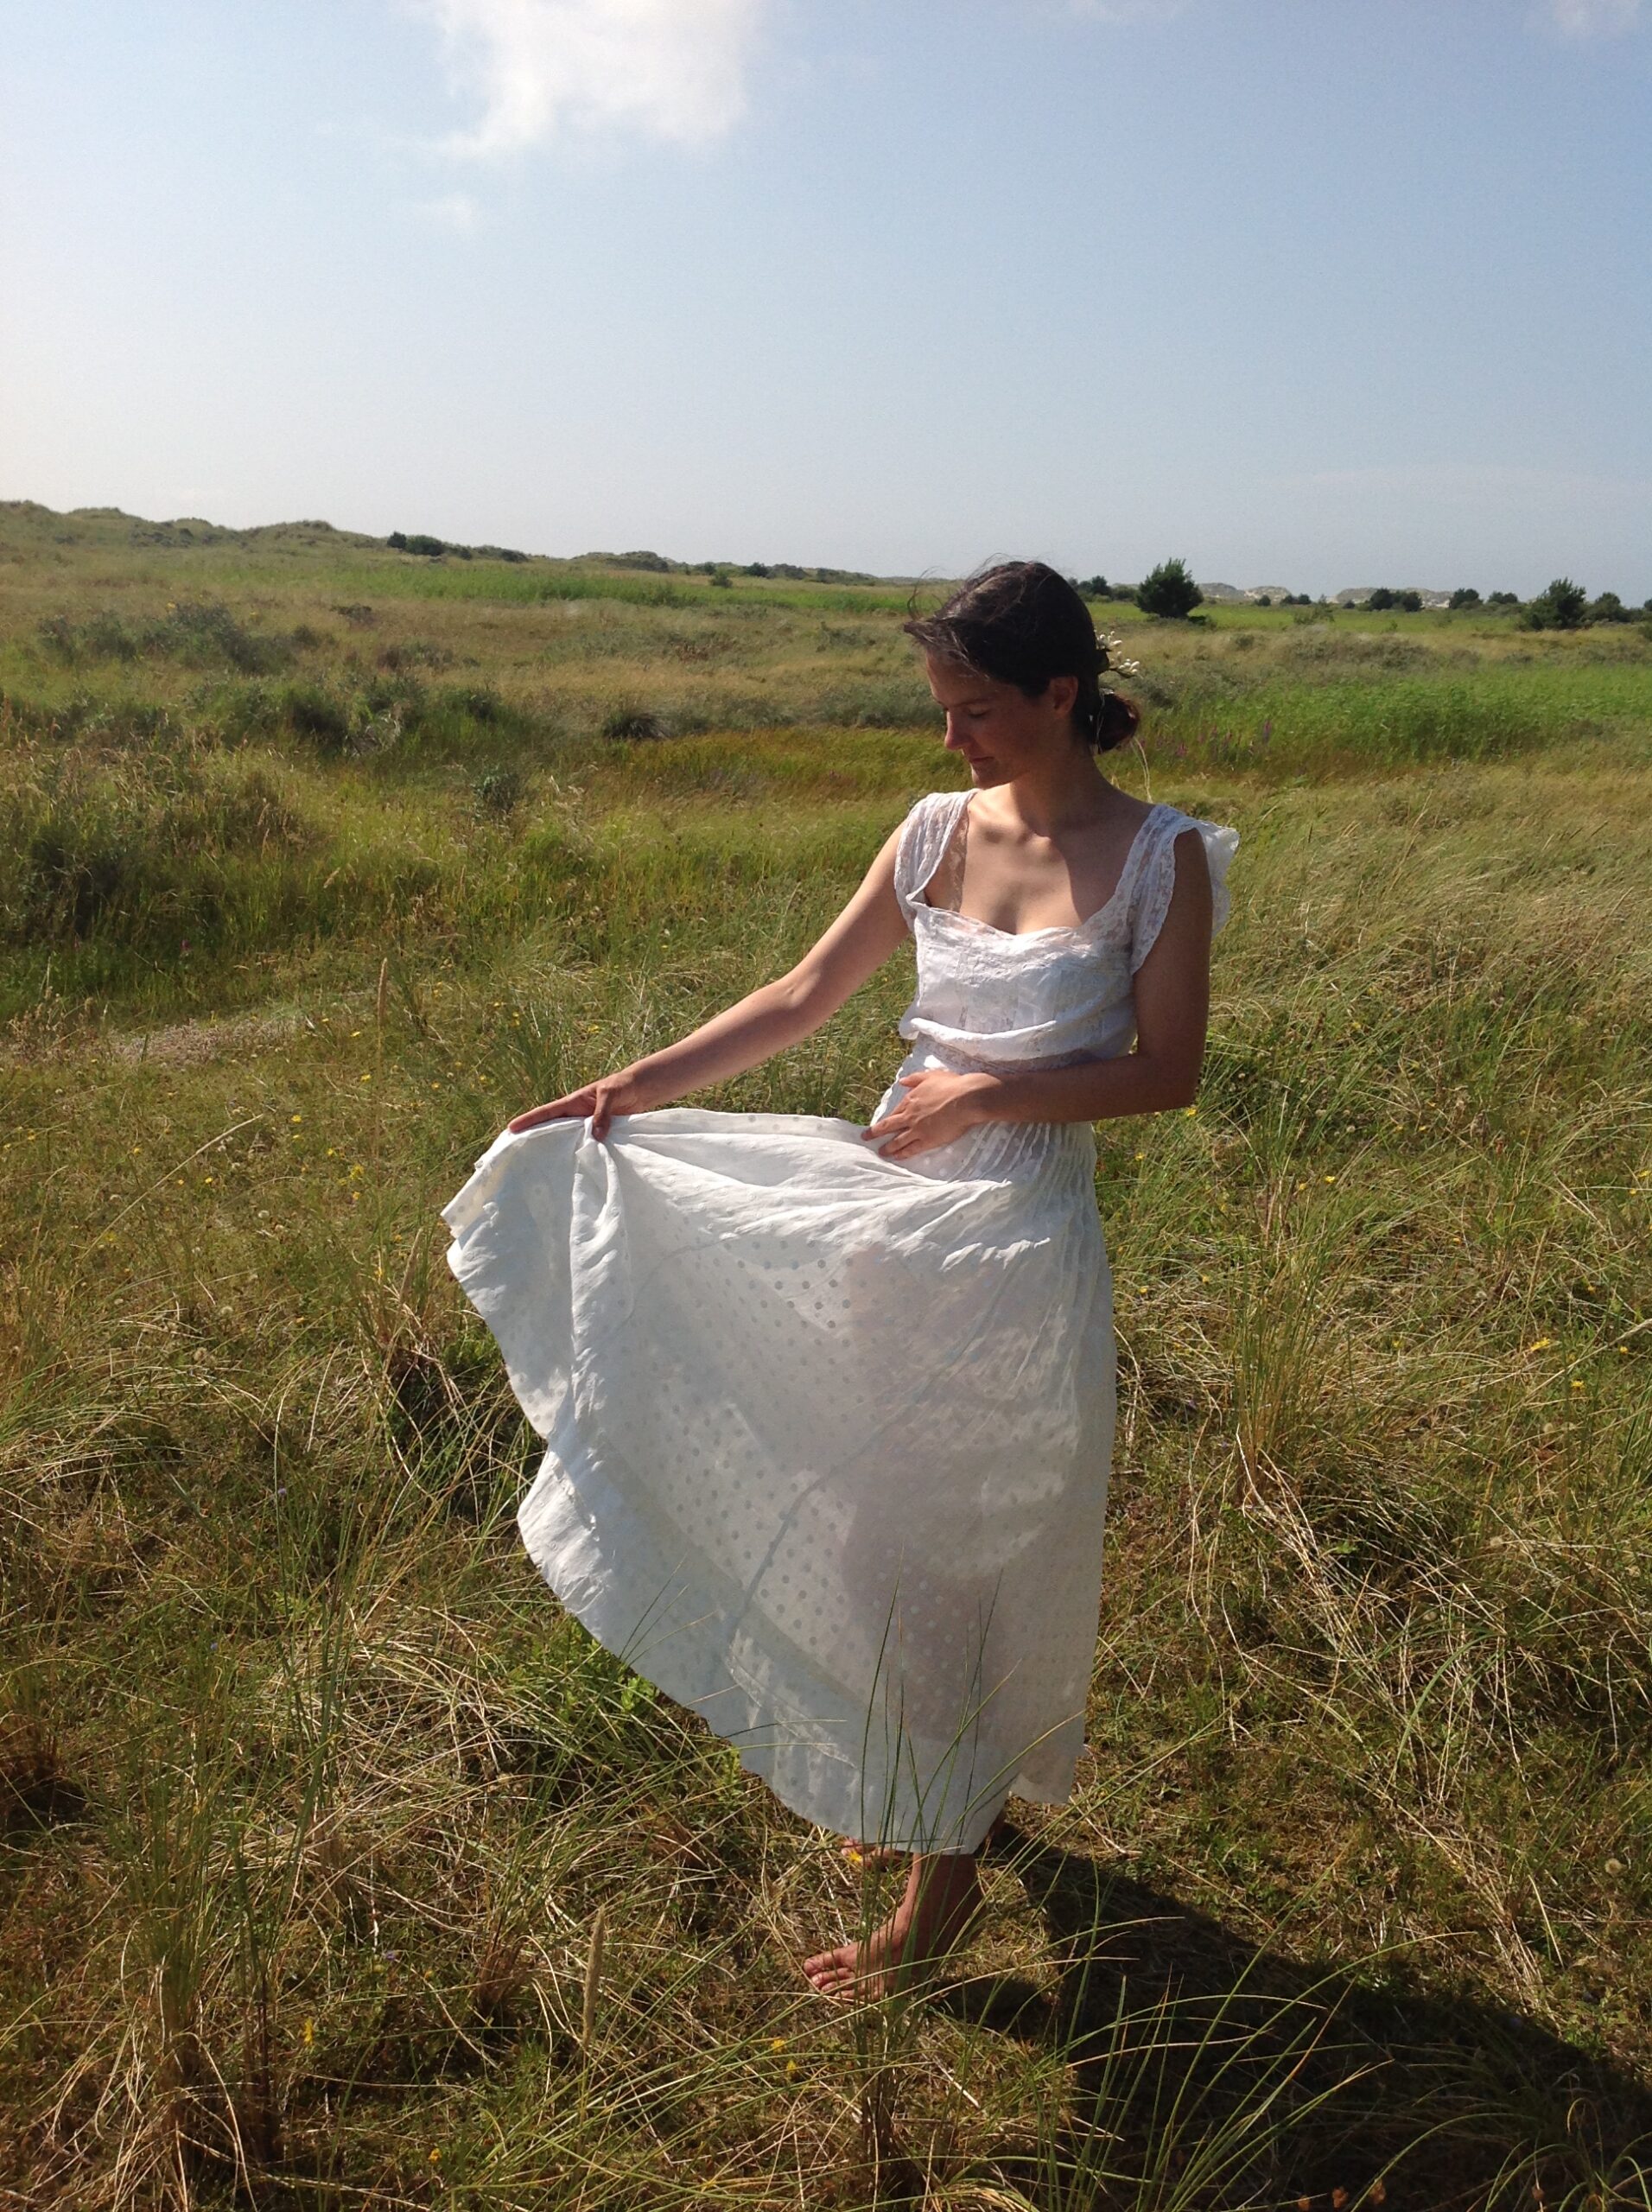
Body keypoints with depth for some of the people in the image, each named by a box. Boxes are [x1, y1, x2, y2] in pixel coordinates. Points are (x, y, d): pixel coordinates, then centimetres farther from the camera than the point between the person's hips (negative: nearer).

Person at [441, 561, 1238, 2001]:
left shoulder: (1159, 857, -9)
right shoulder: (936, 832, 3)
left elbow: (1169, 1073, -9)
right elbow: (805, 998, 6)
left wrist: (988, 1092, -17)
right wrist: (644, 1084, 0)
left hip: (1021, 1232, -5)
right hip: (889, 1200, 5)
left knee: (959, 1544, 5)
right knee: (877, 1515, 16)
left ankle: (944, 1869, 26)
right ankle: (924, 1787, 41)